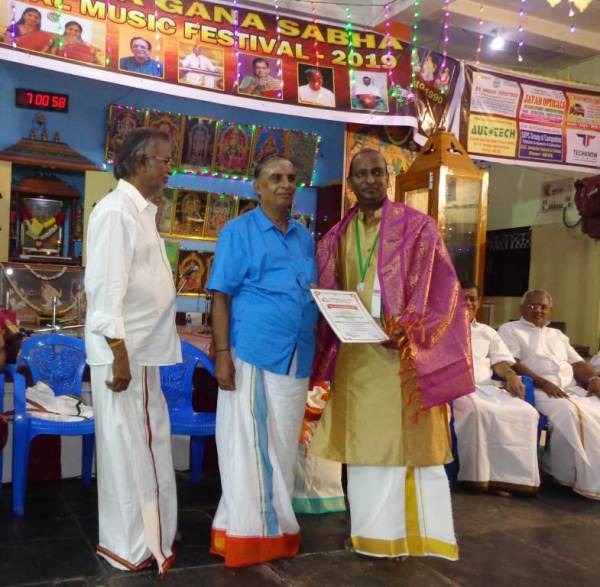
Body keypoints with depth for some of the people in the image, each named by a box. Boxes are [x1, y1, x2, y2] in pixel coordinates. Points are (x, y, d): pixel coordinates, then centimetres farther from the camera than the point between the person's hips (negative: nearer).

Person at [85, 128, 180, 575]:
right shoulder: (116, 211, -14)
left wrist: (135, 349, 18)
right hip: (125, 350, -9)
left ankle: (139, 535, 30)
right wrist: (118, 351, -21)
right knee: (130, 447, 1)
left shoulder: (142, 210, 15)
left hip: (144, 347, 9)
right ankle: (133, 545, 15)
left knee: (142, 444, 16)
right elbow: (105, 286, -19)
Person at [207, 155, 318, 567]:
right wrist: (223, 353, -14)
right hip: (253, 354, -5)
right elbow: (221, 296, -6)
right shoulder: (238, 231, -2)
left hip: (297, 357, 5)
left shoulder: (305, 237, 14)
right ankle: (247, 531, 16)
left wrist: (317, 350, 8)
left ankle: (277, 526, 28)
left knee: (282, 445, 14)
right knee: (248, 445, 2)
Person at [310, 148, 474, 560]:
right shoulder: (338, 235, 12)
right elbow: (327, 296, 14)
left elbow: (439, 288, -6)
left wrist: (408, 329, -21)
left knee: (406, 439, 0)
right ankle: (374, 532, 20)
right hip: (355, 353, 4)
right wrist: (327, 350, -3)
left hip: (401, 351, -4)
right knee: (365, 442, 8)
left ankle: (415, 532, 12)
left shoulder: (418, 226, -1)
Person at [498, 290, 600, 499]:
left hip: (572, 388, 6)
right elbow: (511, 364, -6)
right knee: (570, 414, -33)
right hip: (536, 389, -6)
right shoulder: (510, 330, 10)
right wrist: (544, 383, -18)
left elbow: (577, 363, 20)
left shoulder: (557, 335, 29)